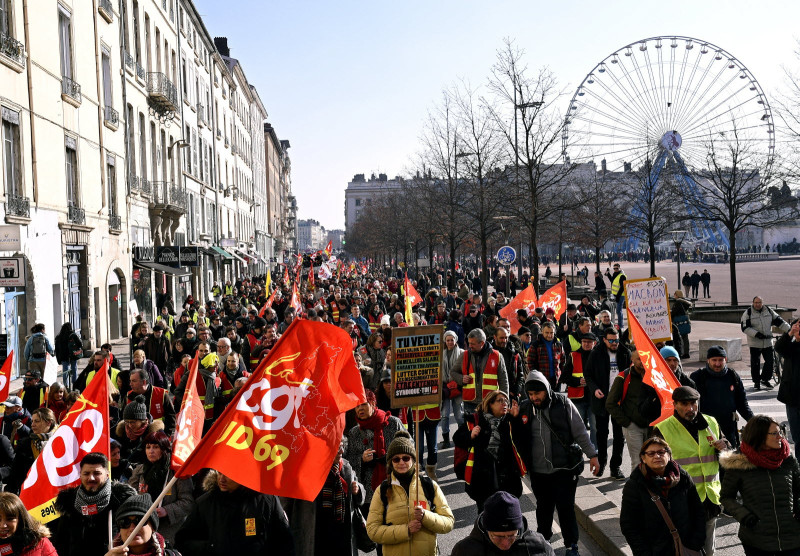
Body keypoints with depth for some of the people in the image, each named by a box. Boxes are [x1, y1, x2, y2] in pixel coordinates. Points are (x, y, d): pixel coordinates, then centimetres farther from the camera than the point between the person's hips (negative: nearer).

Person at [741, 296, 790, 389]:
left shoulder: (769, 311, 6)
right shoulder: (748, 313, -5)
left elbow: (779, 321, 9)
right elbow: (745, 328, -11)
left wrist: (789, 330, 0)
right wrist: (756, 334, -23)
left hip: (768, 342, 3)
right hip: (755, 343, -3)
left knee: (770, 361, 2)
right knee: (755, 364, 3)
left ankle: (765, 379, 20)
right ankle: (756, 382, 16)